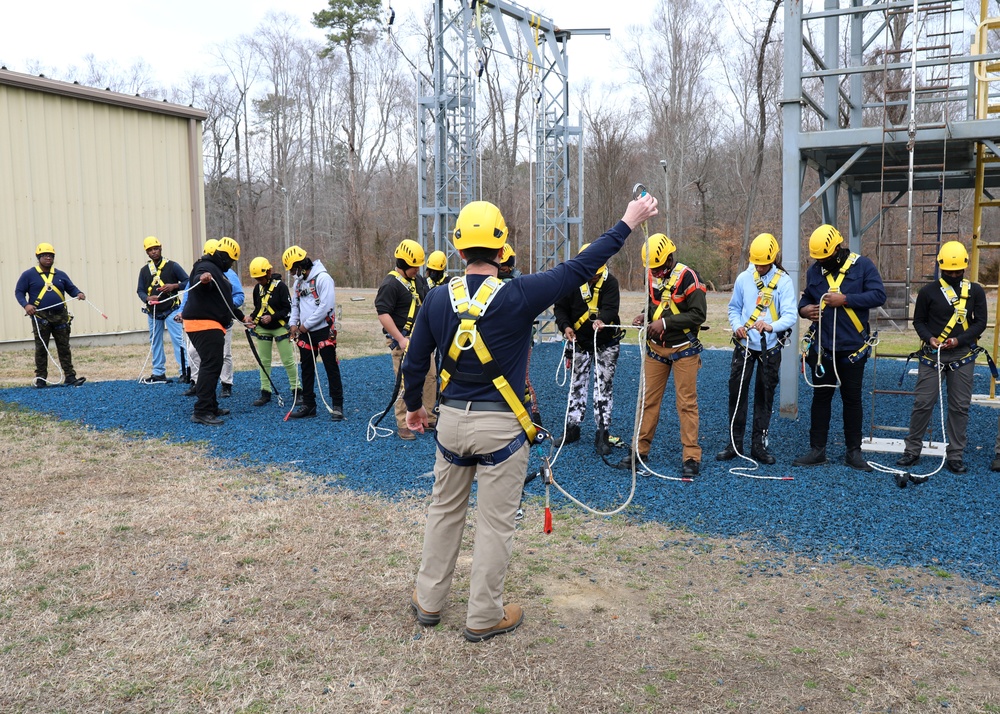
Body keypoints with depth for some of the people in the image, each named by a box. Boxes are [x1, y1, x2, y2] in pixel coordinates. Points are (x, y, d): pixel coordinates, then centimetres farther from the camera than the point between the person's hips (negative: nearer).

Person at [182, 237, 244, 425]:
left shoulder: (218, 271, 24)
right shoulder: (206, 267, -10)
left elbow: (226, 301, 33)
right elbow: (197, 283, -34)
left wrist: (241, 317, 35)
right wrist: (202, 279, -56)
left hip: (212, 326, 11)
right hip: (203, 324, -11)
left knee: (213, 365, 16)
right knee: (210, 365, -15)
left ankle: (211, 407, 25)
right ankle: (202, 411, -17)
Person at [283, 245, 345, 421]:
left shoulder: (323, 278, -14)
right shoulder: (298, 281, 12)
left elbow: (326, 306, -21)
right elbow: (295, 304, 20)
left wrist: (306, 324, -15)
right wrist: (293, 323, 3)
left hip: (323, 330, -8)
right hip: (305, 333, 8)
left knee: (331, 369, -3)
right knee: (306, 369, 12)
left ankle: (337, 406, 2)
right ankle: (308, 404, 22)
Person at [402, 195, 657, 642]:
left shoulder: (438, 300, -3)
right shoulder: (518, 296, -16)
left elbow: (414, 362, 5)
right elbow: (579, 268, -9)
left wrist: (413, 406, 23)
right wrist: (627, 224, 1)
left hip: (452, 421, 4)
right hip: (501, 427, -4)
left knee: (444, 511, 20)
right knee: (495, 523, 8)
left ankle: (429, 601, 33)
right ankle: (484, 618, 21)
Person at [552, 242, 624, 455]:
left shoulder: (609, 282, -13)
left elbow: (611, 307, -27)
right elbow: (559, 308, -4)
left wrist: (602, 320, -49)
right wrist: (565, 326, -22)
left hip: (606, 344, -2)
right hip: (579, 343, 2)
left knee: (604, 387, -1)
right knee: (576, 385, 11)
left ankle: (602, 434, 5)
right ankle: (572, 428, 24)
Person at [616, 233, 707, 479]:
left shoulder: (687, 277, -15)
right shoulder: (651, 276, 5)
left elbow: (698, 315, -19)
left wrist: (665, 322, -22)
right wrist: (645, 317, -2)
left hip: (683, 349, -5)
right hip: (655, 348, 6)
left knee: (686, 403, -1)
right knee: (648, 400, 8)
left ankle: (691, 456, 5)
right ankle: (640, 449, 16)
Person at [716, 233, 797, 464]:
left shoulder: (783, 281, -8)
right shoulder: (743, 278, -1)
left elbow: (790, 315, -17)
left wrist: (772, 326, -36)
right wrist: (737, 325, -12)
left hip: (770, 347, -1)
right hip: (744, 344, 1)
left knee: (765, 396, 8)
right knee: (736, 393, 2)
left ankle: (759, 445, 19)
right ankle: (734, 444, 13)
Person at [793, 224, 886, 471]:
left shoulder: (862, 265, -4)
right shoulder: (814, 271, 6)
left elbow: (878, 295, -12)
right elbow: (806, 297, 17)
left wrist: (845, 299, -19)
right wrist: (804, 309, -5)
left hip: (853, 348, -3)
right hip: (822, 347, 3)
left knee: (852, 399, 7)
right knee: (821, 397, 7)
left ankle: (854, 451, 18)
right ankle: (817, 450, 15)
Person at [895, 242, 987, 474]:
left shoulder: (975, 291, 4)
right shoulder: (928, 291, 0)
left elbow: (980, 322, 3)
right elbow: (918, 321, 6)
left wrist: (959, 340, -13)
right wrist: (929, 337, -13)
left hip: (963, 357, 1)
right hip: (932, 356, -1)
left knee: (959, 407, 4)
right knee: (922, 404, -1)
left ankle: (955, 456, 13)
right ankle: (912, 450, 11)